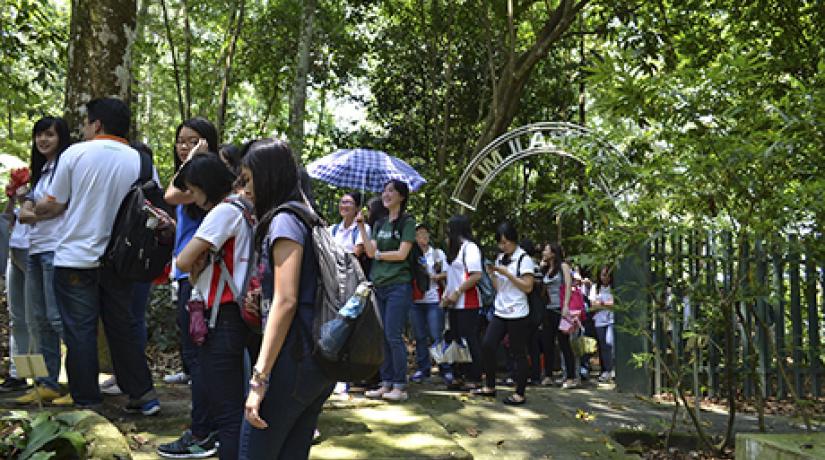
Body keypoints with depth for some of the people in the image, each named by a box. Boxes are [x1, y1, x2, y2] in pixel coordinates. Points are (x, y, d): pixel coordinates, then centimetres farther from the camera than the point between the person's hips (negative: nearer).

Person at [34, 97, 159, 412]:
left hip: (75, 259, -3)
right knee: (124, 328, 12)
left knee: (79, 331, 6)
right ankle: (143, 395, 15)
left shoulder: (76, 153, -7)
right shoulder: (139, 160, 0)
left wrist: (35, 212, 17)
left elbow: (54, 205, -3)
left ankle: (85, 401, 14)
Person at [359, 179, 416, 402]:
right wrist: (361, 227, -2)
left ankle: (400, 386, 0)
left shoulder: (407, 222, -1)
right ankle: (386, 384, 15)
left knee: (393, 335, -8)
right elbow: (370, 251, 4)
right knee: (381, 336, 7)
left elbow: (402, 253, -10)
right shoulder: (379, 224, 17)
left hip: (398, 285, -6)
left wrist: (379, 254, 1)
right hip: (379, 285, 7)